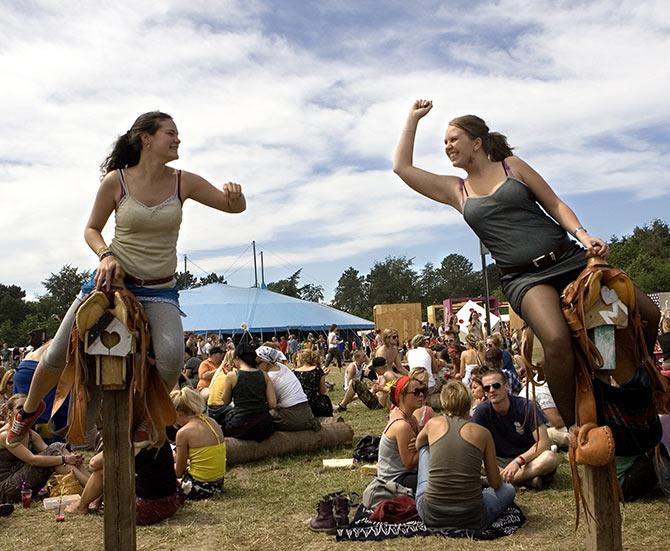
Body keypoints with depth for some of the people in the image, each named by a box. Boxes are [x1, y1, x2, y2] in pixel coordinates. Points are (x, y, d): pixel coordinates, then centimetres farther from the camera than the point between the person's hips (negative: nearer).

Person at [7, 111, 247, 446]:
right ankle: (29, 410, 34)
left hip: (160, 290, 0)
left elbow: (234, 207, 0)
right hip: (113, 278, 0)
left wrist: (234, 193, -23)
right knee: (58, 353, 1)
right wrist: (106, 255, -15)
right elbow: (92, 229, 5)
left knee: (172, 355, -27)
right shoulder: (115, 180, -7)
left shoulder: (184, 182, -4)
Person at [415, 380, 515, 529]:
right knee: (508, 489, 29)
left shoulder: (434, 424, 3)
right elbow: (495, 483, 9)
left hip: (431, 516, 1)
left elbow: (418, 444, 28)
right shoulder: (482, 433, 0)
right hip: (471, 519, -1)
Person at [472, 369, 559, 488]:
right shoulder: (482, 411, -8)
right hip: (500, 461, 2)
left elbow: (544, 442, -17)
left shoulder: (526, 407, -12)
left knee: (550, 458, -33)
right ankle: (528, 479, -27)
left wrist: (518, 461, -30)